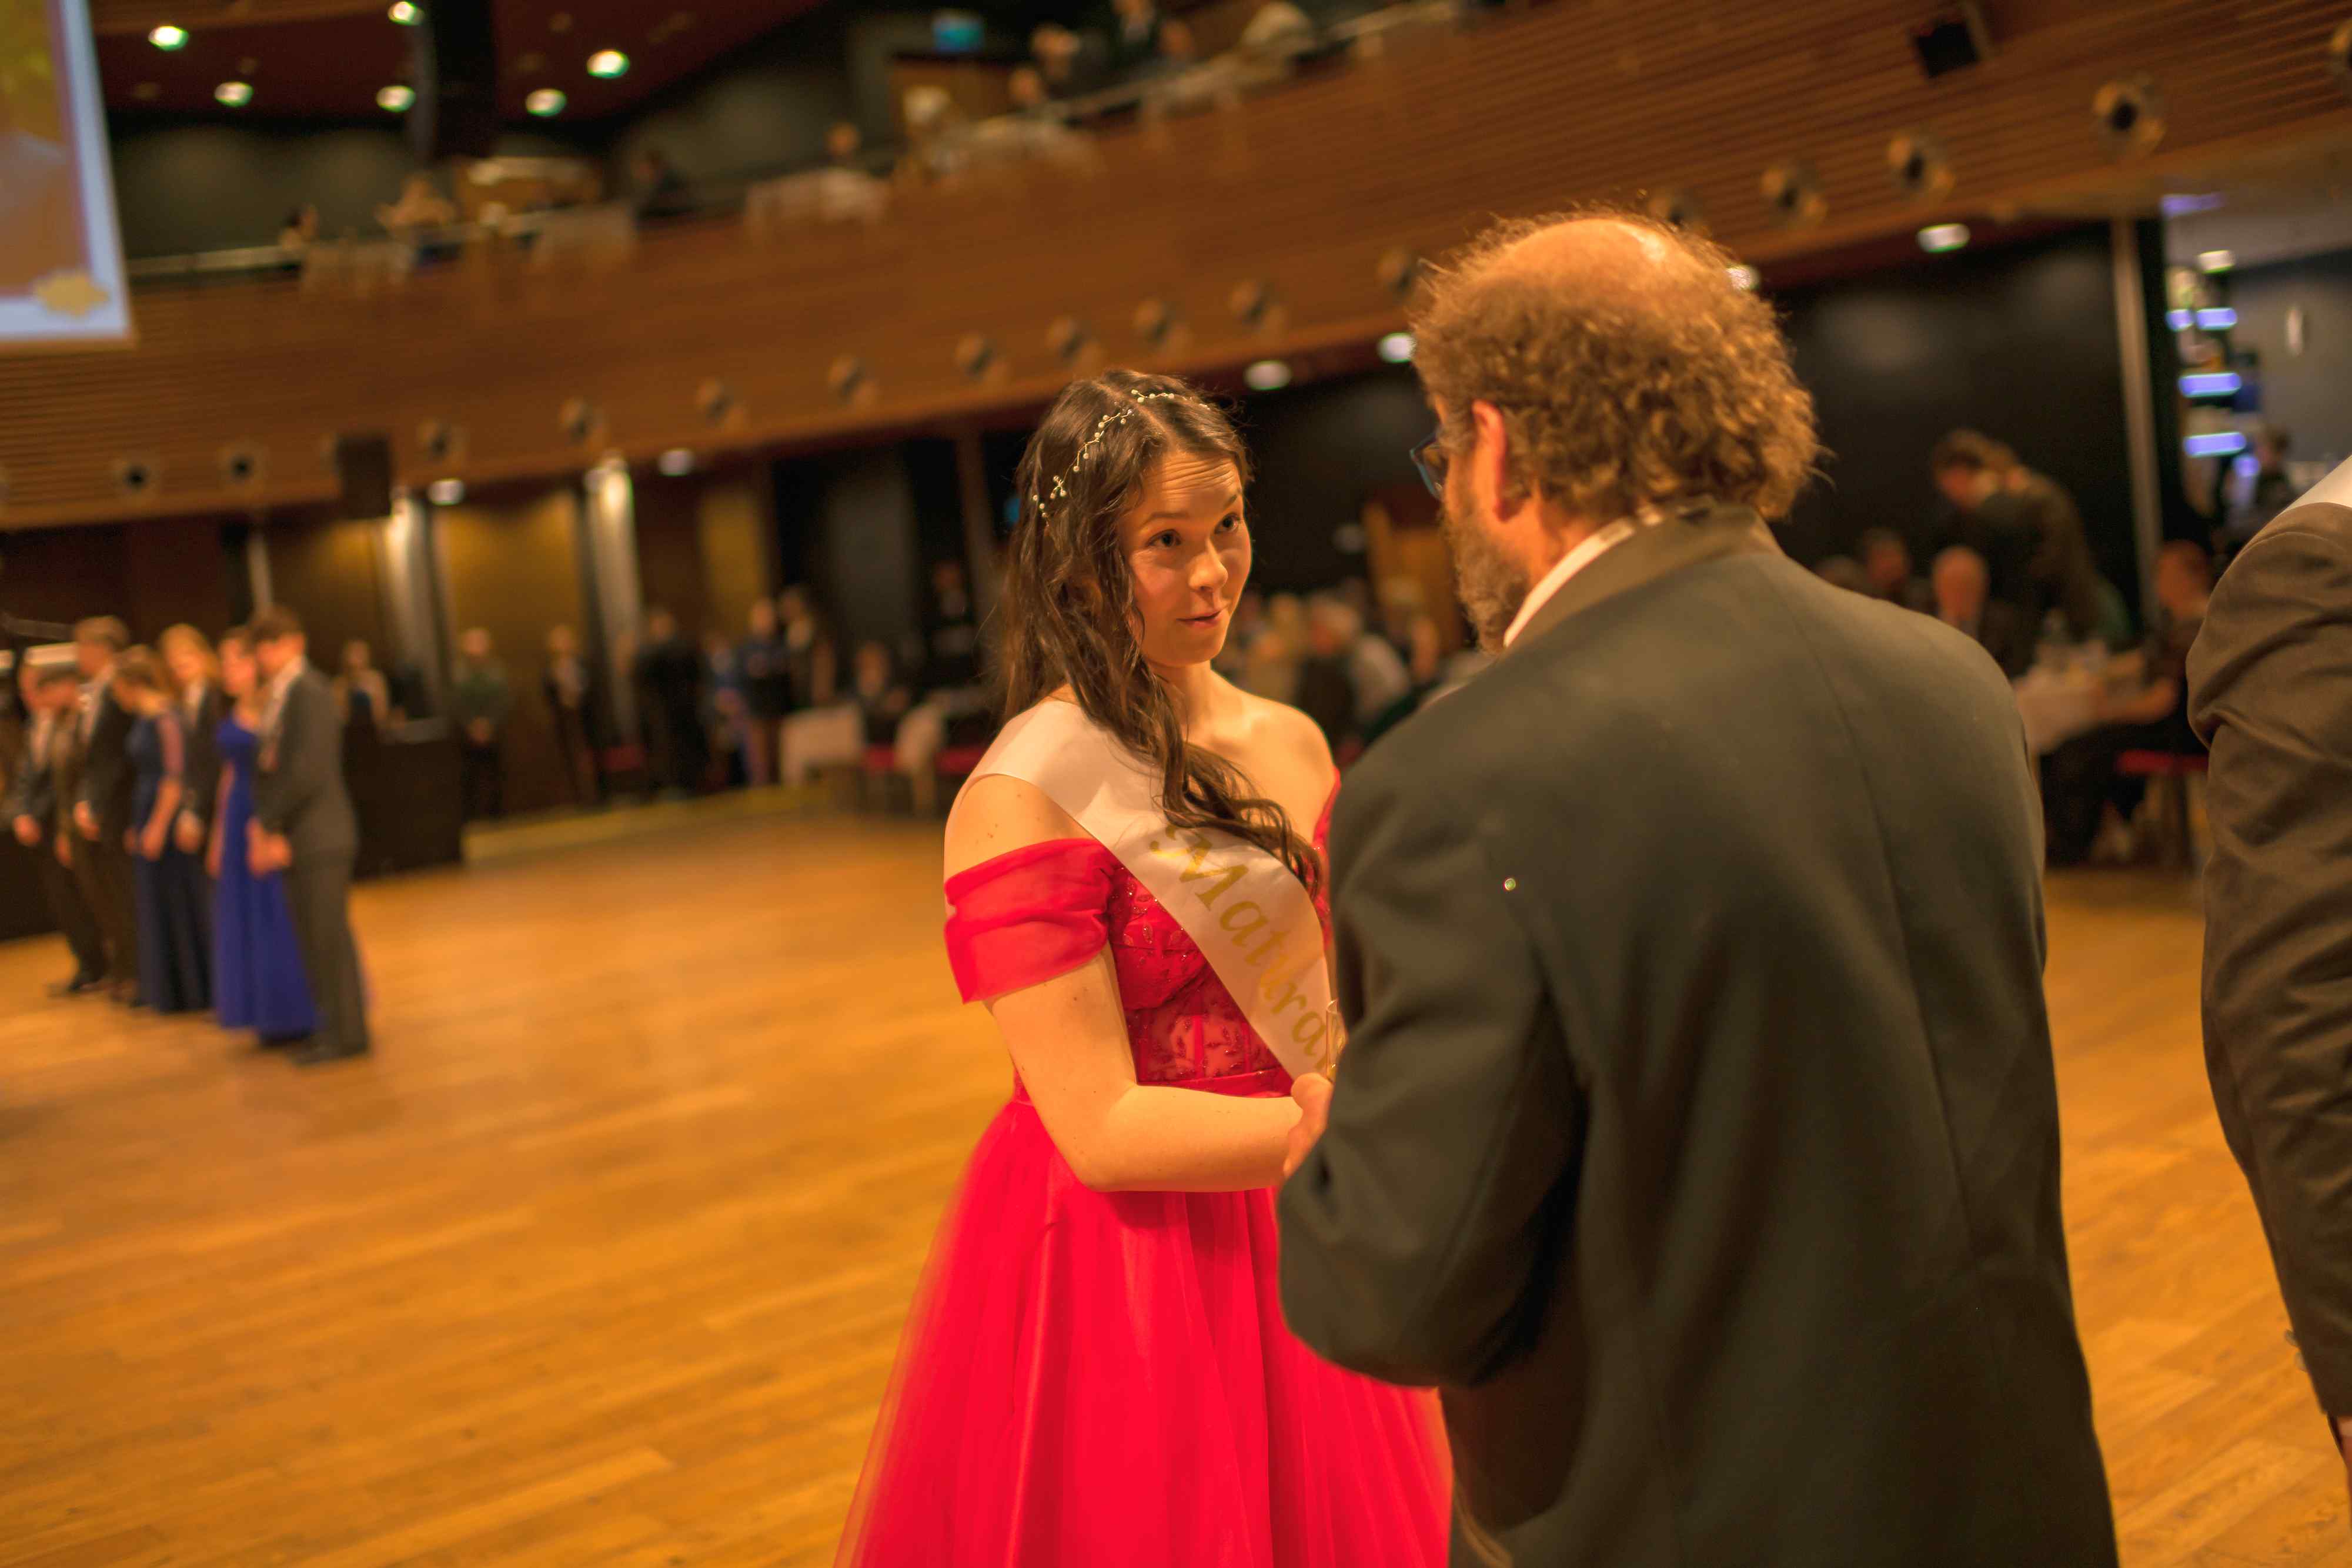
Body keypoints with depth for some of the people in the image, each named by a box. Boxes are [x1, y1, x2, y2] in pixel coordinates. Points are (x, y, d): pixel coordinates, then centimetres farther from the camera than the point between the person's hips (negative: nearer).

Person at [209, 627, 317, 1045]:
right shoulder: (235, 714, 12)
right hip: (239, 824, 8)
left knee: (281, 921, -2)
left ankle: (302, 1015, 9)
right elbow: (230, 775, 16)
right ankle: (275, 1017, 18)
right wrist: (219, 835, 16)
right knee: (250, 922, 10)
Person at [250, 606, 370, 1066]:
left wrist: (269, 825, -12)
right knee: (312, 937, 12)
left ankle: (348, 1032, 6)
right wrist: (264, 827, 0)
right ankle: (333, 1026, 20)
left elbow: (308, 770, -19)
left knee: (329, 934, -3)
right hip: (293, 837, 8)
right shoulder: (276, 696, 14)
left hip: (319, 834, -8)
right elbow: (268, 765, 12)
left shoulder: (310, 692, -12)